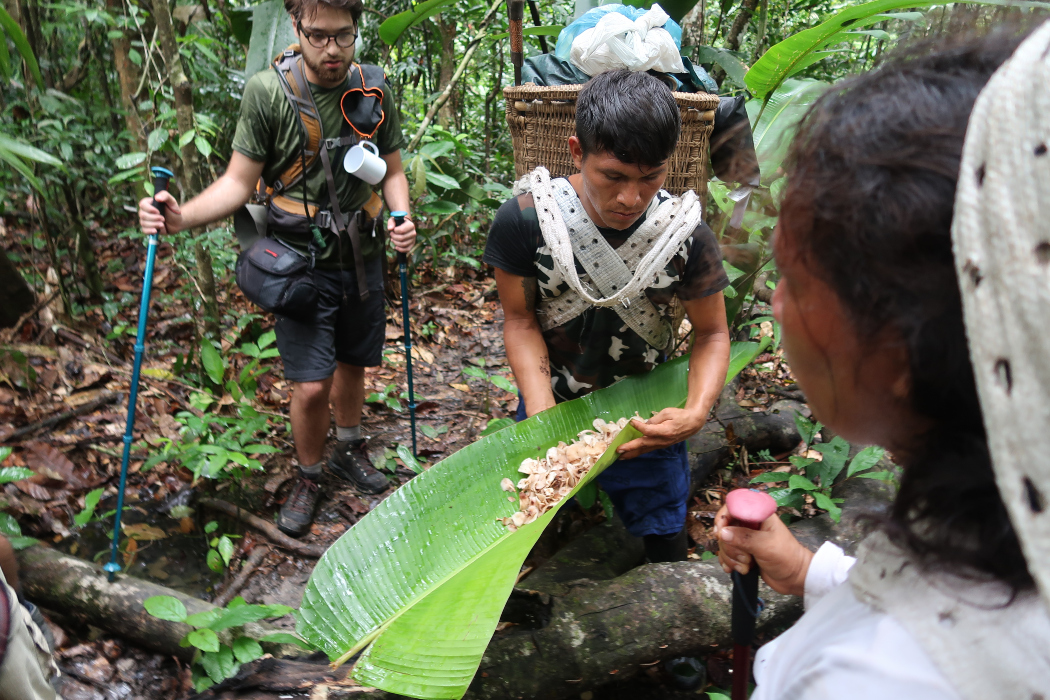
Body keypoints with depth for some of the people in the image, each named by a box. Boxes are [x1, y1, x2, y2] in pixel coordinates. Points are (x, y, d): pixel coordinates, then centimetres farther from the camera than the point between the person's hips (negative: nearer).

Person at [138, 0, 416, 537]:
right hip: (301, 261, -3)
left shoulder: (374, 89, -1)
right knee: (312, 386, -6)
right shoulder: (267, 91, -12)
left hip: (361, 256, 4)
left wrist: (401, 217, -11)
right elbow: (239, 182, -9)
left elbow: (392, 171, 9)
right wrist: (180, 217, -26)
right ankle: (307, 478, 22)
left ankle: (348, 451, 44)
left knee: (353, 364, 18)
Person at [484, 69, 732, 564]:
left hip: (647, 422, 0)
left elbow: (711, 333, -6)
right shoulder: (524, 221, -19)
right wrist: (541, 416, -21)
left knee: (666, 547, 15)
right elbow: (521, 321, -10)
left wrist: (697, 412, -24)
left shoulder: (686, 235, -17)